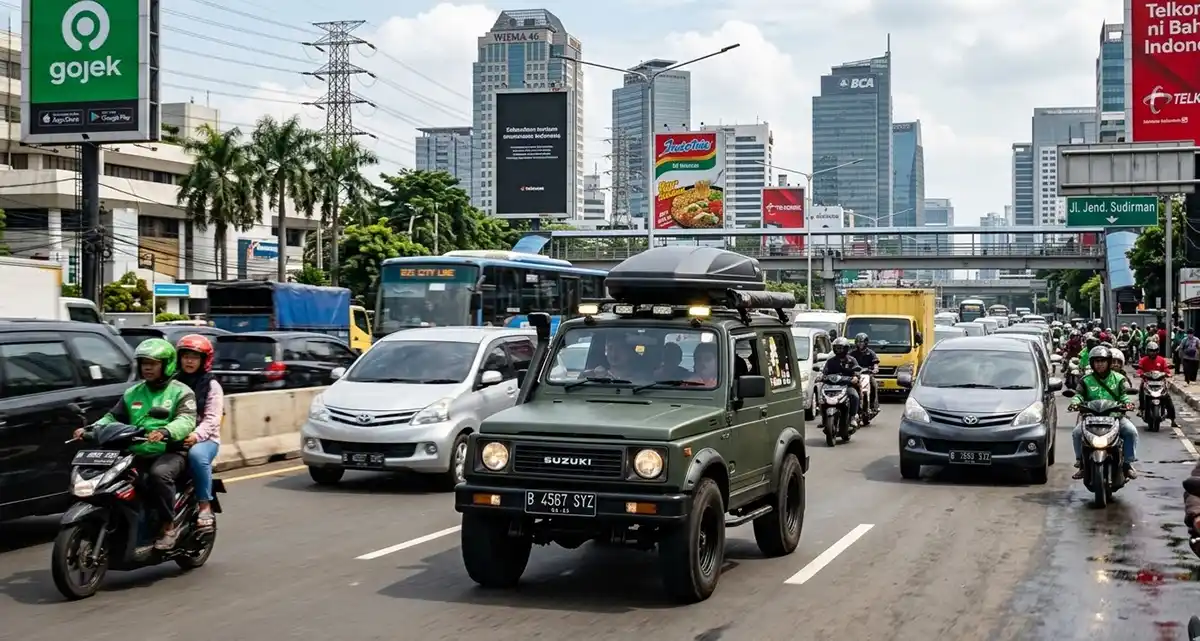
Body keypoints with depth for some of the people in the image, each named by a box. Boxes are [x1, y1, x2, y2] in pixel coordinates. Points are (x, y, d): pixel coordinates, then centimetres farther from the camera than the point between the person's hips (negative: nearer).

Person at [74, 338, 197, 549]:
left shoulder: (180, 392, 2)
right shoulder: (132, 394, 21)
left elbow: (186, 420, -15)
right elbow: (113, 417, 16)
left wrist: (165, 432, -36)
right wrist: (90, 429, -5)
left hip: (169, 453, -6)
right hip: (136, 453, 6)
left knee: (159, 474, -37)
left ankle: (169, 527, -23)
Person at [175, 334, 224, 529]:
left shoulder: (211, 386, 6)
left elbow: (212, 418, -6)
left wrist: (196, 435, -25)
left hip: (204, 439, -3)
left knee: (196, 454, -37)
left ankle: (205, 505, -27)